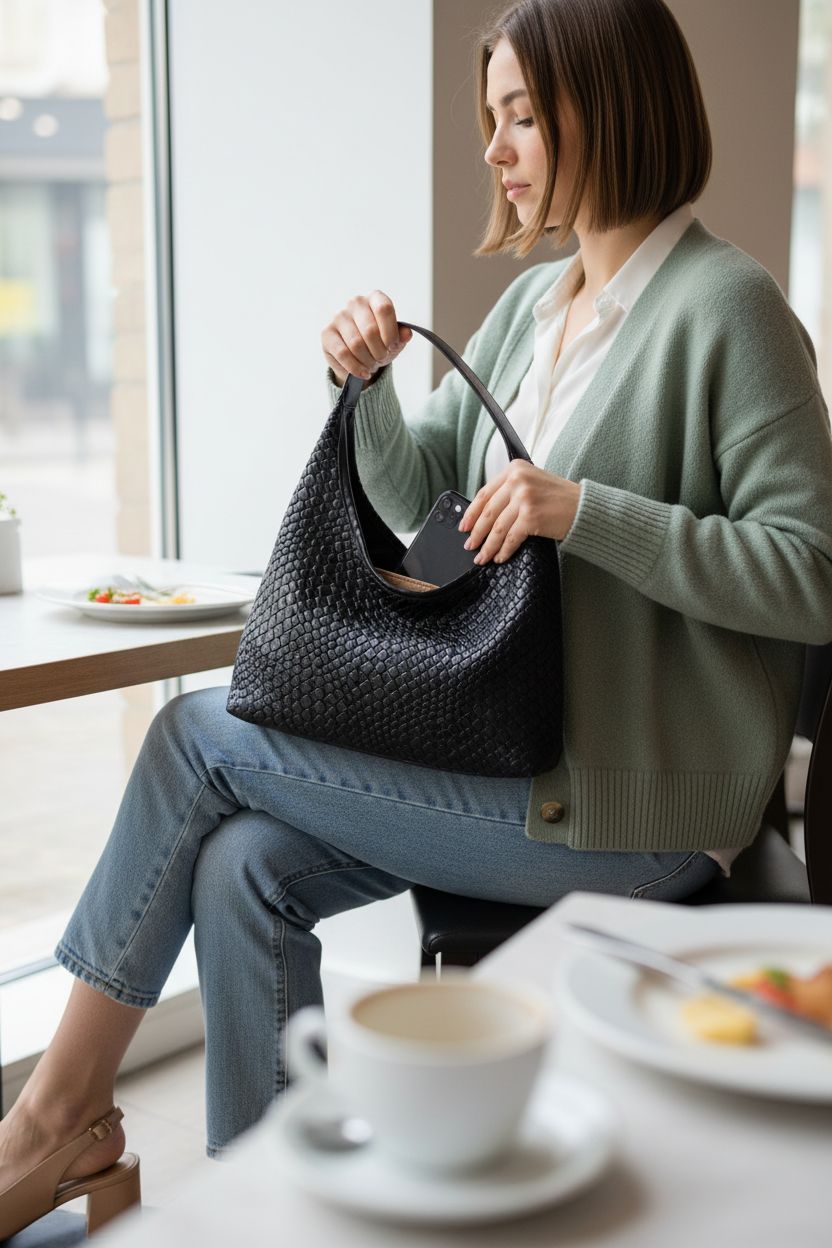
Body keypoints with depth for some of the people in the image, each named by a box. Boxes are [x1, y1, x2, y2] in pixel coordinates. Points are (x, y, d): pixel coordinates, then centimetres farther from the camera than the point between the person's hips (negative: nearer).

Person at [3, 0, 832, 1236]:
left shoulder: (724, 304, -11)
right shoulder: (532, 301, 14)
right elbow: (417, 497, 18)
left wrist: (585, 512, -23)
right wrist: (367, 384, -1)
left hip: (628, 810, -7)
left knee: (198, 731, -10)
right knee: (244, 871, -14)